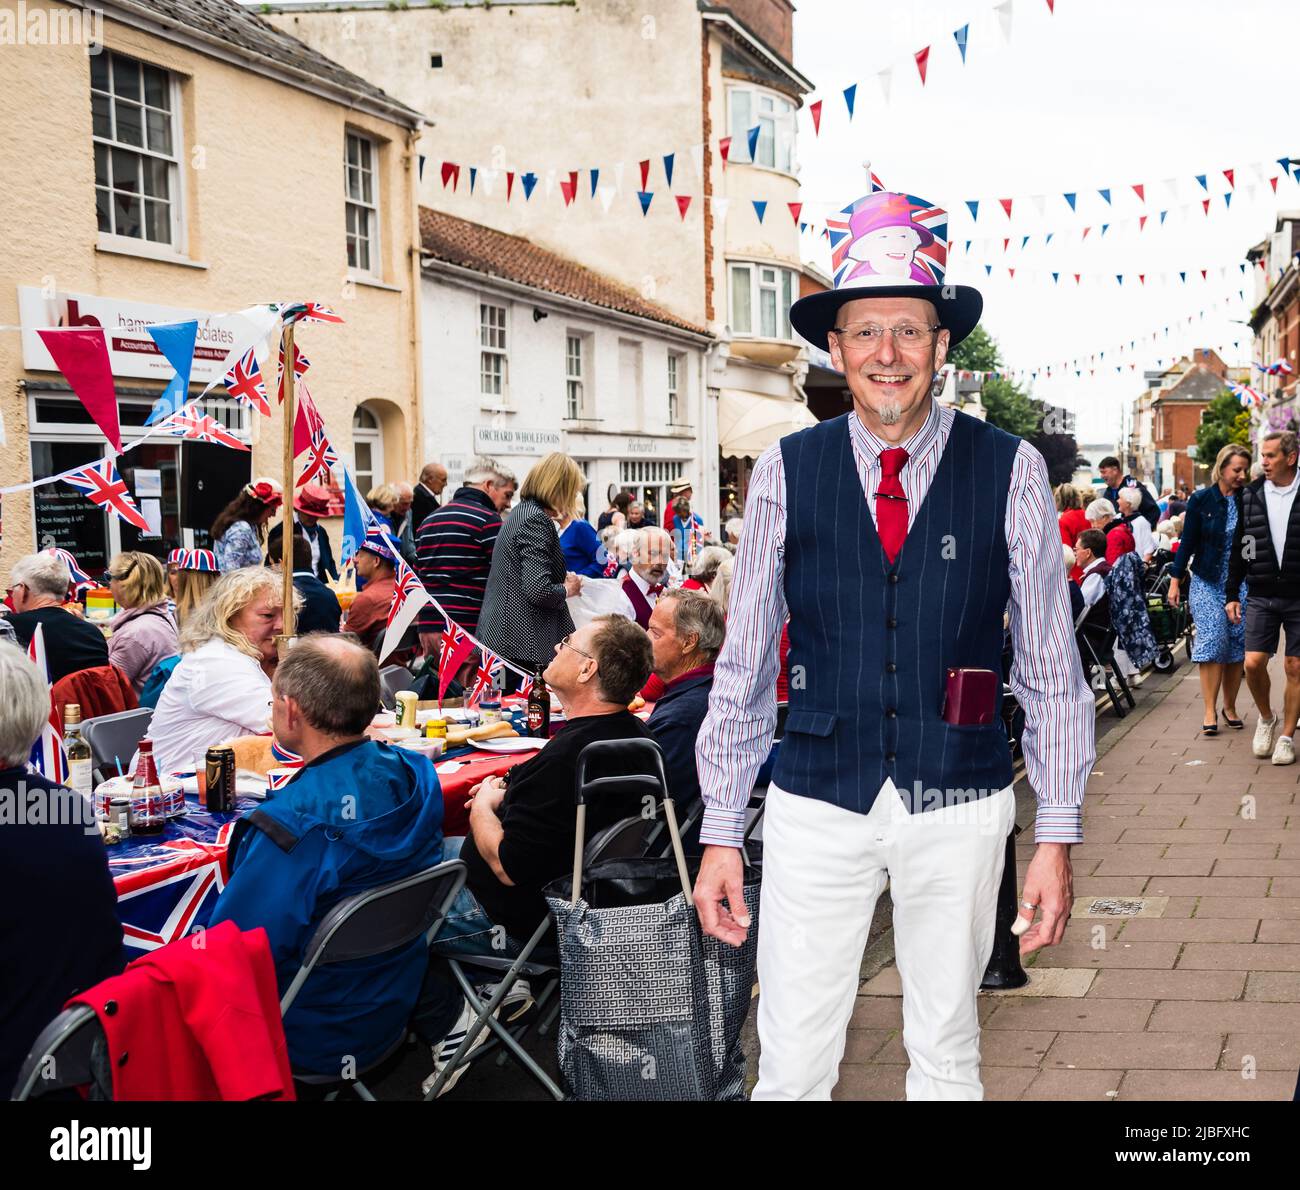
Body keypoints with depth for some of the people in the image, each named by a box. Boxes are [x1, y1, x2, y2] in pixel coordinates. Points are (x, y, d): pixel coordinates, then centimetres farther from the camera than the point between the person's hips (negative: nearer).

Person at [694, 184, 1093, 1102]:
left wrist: (1058, 835, -1)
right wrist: (721, 833, 2)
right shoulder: (785, 473, -1)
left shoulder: (1010, 471, -2)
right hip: (817, 806, 0)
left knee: (948, 1055, 15)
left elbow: (1051, 665, 1)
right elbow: (743, 665, 3)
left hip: (959, 808, 0)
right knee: (791, 1067, 3)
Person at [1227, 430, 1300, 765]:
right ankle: (1266, 718, 21)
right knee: (1253, 663, -6)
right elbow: (1239, 549, 11)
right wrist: (1231, 594, 9)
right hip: (1261, 596, 2)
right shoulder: (1250, 495, 5)